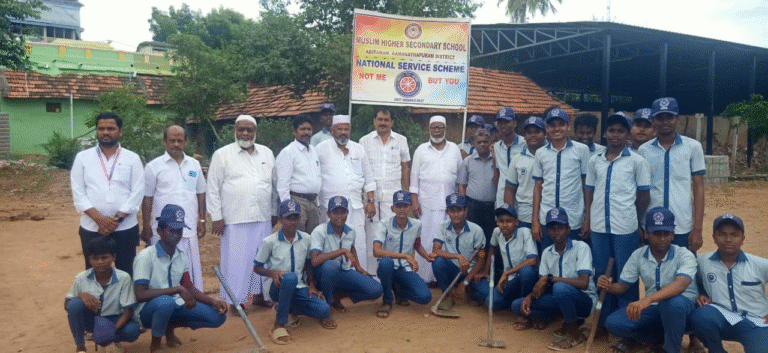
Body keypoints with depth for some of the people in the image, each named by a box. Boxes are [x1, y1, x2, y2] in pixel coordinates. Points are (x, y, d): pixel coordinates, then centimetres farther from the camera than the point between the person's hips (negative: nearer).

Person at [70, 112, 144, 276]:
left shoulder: (132, 158, 2)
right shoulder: (82, 158, 4)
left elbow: (137, 192, -3)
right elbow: (78, 193, -1)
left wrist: (117, 219, -13)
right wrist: (100, 219, -13)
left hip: (125, 228, -1)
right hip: (92, 229, 1)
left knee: (126, 274, 6)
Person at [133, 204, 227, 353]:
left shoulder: (182, 257, 5)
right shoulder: (146, 256, -16)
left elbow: (189, 288, 10)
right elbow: (140, 295, -24)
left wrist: (213, 301, -6)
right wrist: (178, 289, -27)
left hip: (175, 307, 6)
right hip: (148, 310, -6)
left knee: (218, 316, -10)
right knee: (165, 302, -40)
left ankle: (170, 326, 13)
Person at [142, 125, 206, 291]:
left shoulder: (194, 165, 11)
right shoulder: (154, 166, 1)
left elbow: (201, 194, 15)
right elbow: (147, 199, 1)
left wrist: (202, 221, 10)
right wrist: (146, 227, -2)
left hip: (189, 228, 3)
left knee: (192, 269, 7)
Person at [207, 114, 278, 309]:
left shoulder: (267, 153, 13)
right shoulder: (222, 154, 2)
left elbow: (274, 185, 18)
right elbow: (213, 188, 0)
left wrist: (274, 211, 15)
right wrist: (216, 217, -5)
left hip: (263, 219, 4)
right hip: (234, 220, -3)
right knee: (236, 260, 0)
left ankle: (260, 294, 24)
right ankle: (236, 300, 12)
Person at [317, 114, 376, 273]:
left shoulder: (358, 149, 15)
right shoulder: (322, 148, 4)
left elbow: (368, 178, 19)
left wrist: (370, 201, 11)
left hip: (356, 205, 3)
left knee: (359, 244, 0)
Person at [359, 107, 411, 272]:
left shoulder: (401, 140, 10)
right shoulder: (365, 141, 8)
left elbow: (405, 168, 12)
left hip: (393, 194, 0)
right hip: (370, 194, 0)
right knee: (370, 232, 1)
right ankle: (370, 271, 10)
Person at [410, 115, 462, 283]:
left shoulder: (454, 149, 12)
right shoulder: (421, 150, 8)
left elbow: (461, 176, 13)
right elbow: (414, 177, 6)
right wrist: (415, 201, -2)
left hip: (449, 202, 1)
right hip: (427, 203, -1)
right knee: (426, 240, -1)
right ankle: (424, 277, 6)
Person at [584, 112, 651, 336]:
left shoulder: (637, 161, -1)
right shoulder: (594, 161, 8)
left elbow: (644, 195, 2)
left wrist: (639, 224, 1)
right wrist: (587, 219, 8)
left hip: (626, 228, -3)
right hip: (598, 227, 4)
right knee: (602, 274, 12)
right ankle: (604, 321, 24)